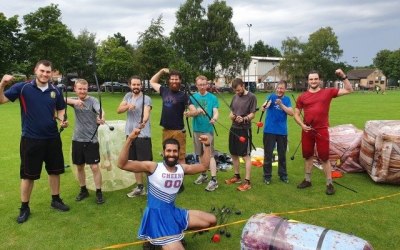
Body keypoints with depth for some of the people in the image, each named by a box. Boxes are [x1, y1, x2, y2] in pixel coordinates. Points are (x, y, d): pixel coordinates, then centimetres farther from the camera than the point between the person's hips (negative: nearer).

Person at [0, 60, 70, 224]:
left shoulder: (55, 91, 1)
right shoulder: (22, 88, -8)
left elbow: (60, 110, 13)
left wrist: (62, 120, -7)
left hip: (52, 138, 3)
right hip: (31, 139, -3)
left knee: (55, 170, 14)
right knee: (28, 174, 7)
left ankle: (55, 200, 33)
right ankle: (24, 208, 24)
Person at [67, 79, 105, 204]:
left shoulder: (93, 100, -8)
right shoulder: (74, 101, 5)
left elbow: (100, 110, -28)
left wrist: (101, 117, -52)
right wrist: (74, 101, -34)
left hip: (91, 140, -4)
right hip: (77, 139, 5)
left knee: (95, 167, -4)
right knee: (79, 166, 13)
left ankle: (99, 192, 9)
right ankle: (83, 190, 30)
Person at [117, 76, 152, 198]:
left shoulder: (146, 98, -9)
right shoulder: (128, 96, 10)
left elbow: (146, 113, -27)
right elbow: (118, 110, 2)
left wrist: (143, 122, -49)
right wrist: (127, 106, -19)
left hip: (143, 135, -6)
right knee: (135, 162, 14)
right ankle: (140, 187, 27)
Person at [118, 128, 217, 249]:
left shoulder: (182, 169, 4)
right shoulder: (153, 167, -13)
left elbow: (204, 166, 15)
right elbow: (122, 164, -20)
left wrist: (207, 145, 5)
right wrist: (130, 139, -30)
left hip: (174, 212, 7)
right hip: (157, 216, -7)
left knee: (212, 220, 11)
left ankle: (177, 232, 19)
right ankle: (154, 240, 4)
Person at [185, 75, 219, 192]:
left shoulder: (212, 98, -2)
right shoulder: (193, 97, 4)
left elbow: (215, 112, -11)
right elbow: (192, 111, -7)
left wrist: (214, 118, -34)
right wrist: (197, 111, -30)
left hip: (208, 130, -3)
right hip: (197, 130, 4)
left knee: (210, 155, -7)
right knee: (201, 154, 14)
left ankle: (214, 180, -5)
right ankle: (204, 174, 29)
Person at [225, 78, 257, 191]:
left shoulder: (251, 97, -8)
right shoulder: (235, 97, 10)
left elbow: (252, 114, -10)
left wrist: (243, 119, -28)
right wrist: (231, 116, -8)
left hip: (244, 130, -7)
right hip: (233, 128, 7)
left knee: (246, 156, -3)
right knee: (234, 154, 15)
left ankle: (247, 182, 3)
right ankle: (237, 176, 31)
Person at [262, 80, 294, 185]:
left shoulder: (287, 99, 4)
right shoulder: (272, 96, -3)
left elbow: (291, 113, -9)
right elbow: (264, 107, -21)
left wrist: (281, 104, -21)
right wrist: (264, 106, -44)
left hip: (282, 131, 2)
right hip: (269, 131, -2)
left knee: (282, 155, 13)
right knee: (268, 154, 3)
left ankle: (283, 174, 27)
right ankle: (267, 176, 14)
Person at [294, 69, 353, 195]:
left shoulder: (328, 92, 0)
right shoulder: (302, 97, 4)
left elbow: (349, 90, 3)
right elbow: (296, 114, 9)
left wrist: (343, 76, -8)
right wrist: (302, 125, -7)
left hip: (322, 130, -2)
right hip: (307, 131, 3)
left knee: (324, 157, 0)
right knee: (307, 156, 14)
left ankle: (329, 184, 12)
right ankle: (307, 180, 28)